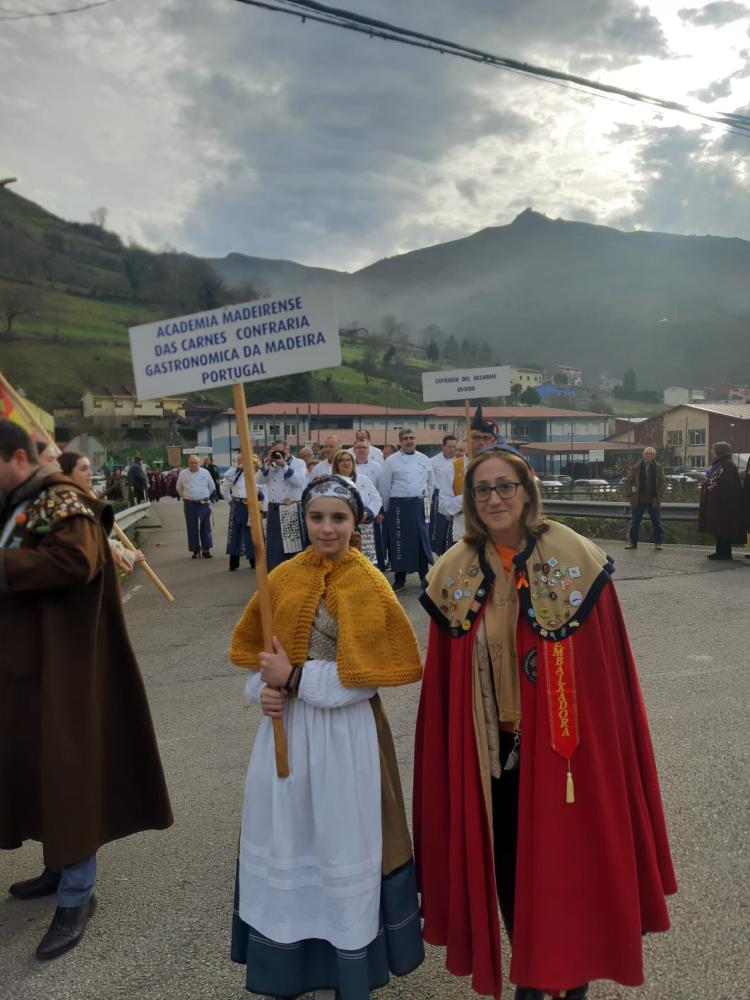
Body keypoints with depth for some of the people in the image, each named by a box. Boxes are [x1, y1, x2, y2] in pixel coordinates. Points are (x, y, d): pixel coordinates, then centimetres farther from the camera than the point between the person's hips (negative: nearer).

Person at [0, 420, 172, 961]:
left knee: (66, 769, -1)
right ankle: (62, 865, 34)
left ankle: (77, 894, 11)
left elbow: (76, 561, -30)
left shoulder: (60, 500, -14)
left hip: (61, 666, -9)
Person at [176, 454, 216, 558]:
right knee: (192, 528, 2)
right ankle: (195, 550, 10)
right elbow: (179, 489, 17)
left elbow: (211, 487, 14)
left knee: (205, 527, -1)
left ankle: (206, 549, 5)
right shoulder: (183, 474, 2)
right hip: (190, 504, 0)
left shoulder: (205, 472, 2)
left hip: (204, 504, 0)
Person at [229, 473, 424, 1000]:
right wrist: (264, 689, -9)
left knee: (344, 847, 10)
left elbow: (370, 673, -16)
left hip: (346, 734, -4)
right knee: (288, 844, 15)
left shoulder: (369, 586, -12)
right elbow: (257, 648, 11)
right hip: (286, 728, 5)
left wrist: (296, 679, -18)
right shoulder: (282, 578, 2)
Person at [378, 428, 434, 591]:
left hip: (419, 505, 4)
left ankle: (425, 577, 17)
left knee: (423, 540, 6)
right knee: (399, 542, -1)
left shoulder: (424, 460, 11)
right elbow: (384, 487, 0)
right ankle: (399, 579, 9)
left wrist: (426, 503, 14)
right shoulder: (391, 461, -2)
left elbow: (430, 483, 18)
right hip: (399, 506, -3)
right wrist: (387, 510, 2)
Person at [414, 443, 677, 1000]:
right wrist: (456, 751, 2)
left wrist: (607, 743, -8)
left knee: (567, 858, 10)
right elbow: (445, 678, 2)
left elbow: (607, 665, -8)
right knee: (506, 861, 14)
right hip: (491, 749, 2)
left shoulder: (576, 558, -11)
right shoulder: (455, 573, -3)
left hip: (563, 744, -2)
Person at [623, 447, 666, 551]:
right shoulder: (636, 467, -1)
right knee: (635, 523, 8)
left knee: (656, 523, 5)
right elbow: (628, 481, 6)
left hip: (654, 501, 0)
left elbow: (663, 483, 5)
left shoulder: (658, 468, 1)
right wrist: (630, 494, -1)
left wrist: (660, 495, -5)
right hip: (639, 501, 0)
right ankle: (633, 542, 18)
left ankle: (658, 543, 14)